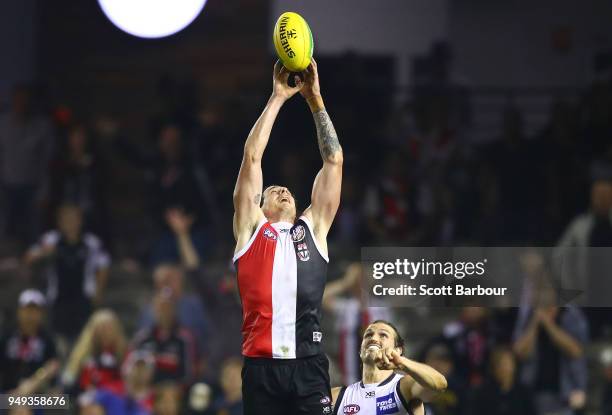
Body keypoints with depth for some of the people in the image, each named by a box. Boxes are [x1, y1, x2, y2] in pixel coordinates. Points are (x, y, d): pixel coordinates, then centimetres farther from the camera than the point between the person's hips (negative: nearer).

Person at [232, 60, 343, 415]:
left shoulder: (313, 228, 21)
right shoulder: (251, 228, 17)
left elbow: (334, 160, 21)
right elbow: (252, 157, 13)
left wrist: (315, 99, 19)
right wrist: (278, 98, 13)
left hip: (308, 365, 1)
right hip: (262, 367, -1)